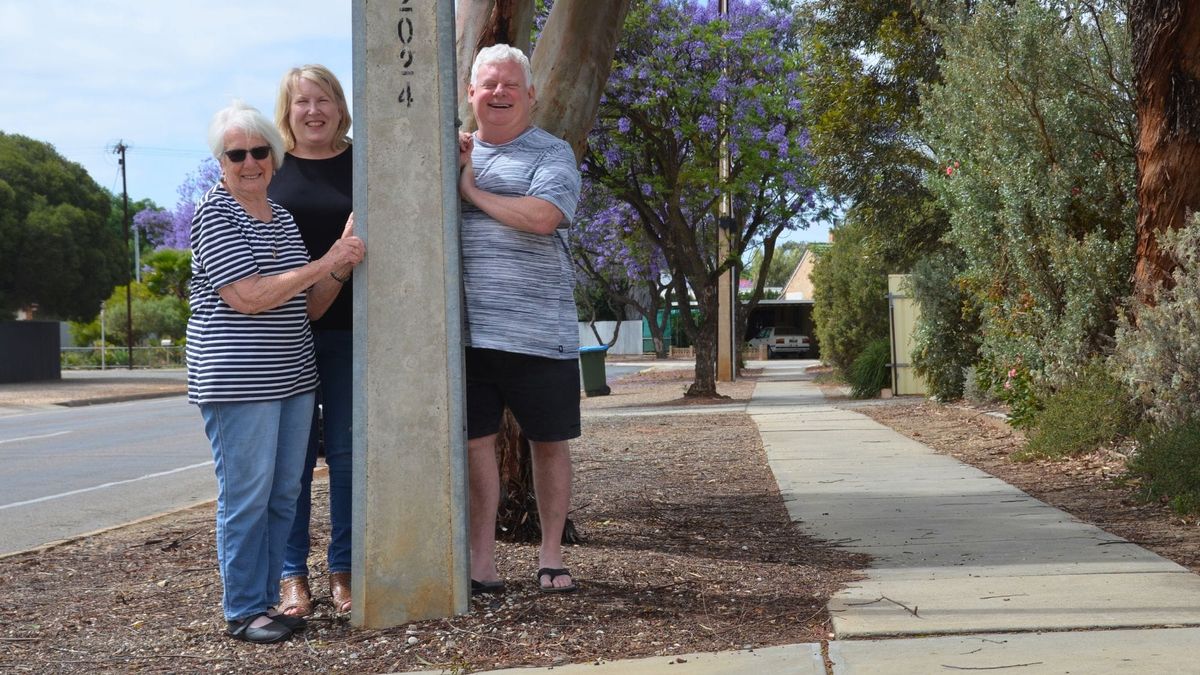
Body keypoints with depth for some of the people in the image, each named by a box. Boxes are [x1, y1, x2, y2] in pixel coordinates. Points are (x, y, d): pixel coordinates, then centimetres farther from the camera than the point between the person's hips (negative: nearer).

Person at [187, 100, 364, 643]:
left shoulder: (282, 216, 15)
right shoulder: (215, 214, -8)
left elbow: (307, 307, 15)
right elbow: (247, 297, -20)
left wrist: (341, 267, -3)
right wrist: (325, 264, -17)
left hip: (293, 375, 8)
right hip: (237, 380, -8)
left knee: (283, 495, 10)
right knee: (246, 497, -3)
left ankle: (267, 599, 20)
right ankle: (243, 612, 6)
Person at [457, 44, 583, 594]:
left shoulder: (552, 154, 0)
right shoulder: (455, 153, 14)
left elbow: (542, 217, -18)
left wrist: (471, 189, -8)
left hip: (538, 334, -3)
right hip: (467, 332, 3)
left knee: (549, 443, 8)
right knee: (475, 442, 4)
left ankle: (550, 556, 21)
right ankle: (481, 563, 12)